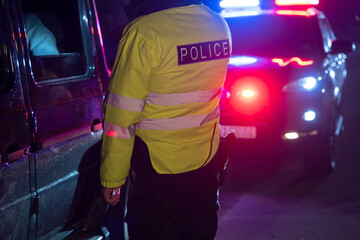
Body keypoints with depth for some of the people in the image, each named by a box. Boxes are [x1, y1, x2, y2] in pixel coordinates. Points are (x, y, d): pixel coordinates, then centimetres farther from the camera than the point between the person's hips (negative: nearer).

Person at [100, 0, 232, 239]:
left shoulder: (143, 32, -20)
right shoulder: (220, 25, -1)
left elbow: (121, 118, -17)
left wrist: (111, 177, -8)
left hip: (157, 167, -5)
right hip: (207, 159, 6)